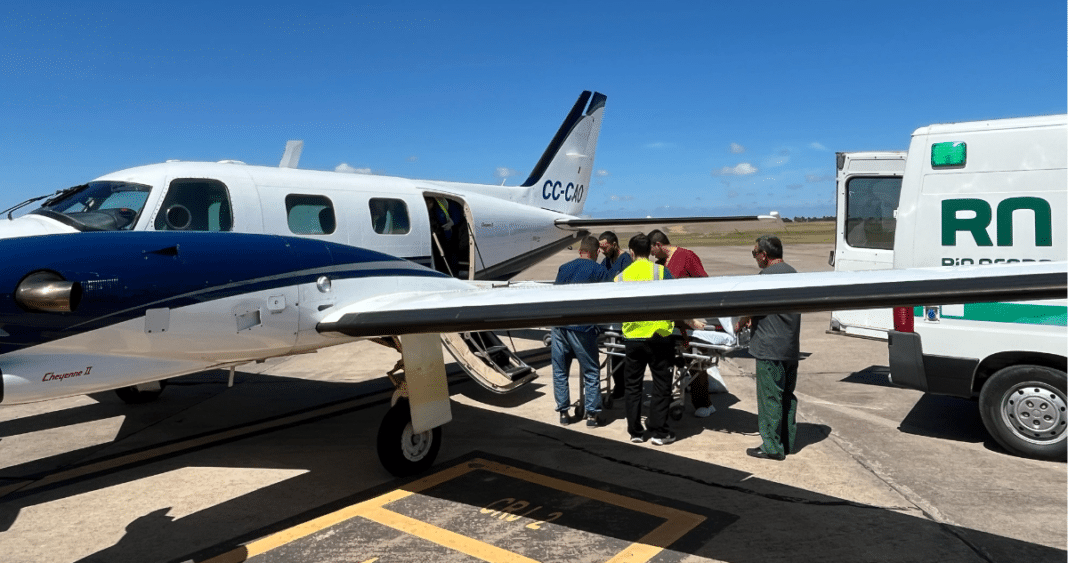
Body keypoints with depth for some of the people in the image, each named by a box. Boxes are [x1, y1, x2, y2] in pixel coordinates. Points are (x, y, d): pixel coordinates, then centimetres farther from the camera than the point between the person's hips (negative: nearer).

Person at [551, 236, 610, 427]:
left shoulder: (564, 268, 15)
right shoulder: (600, 271, 2)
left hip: (559, 324, 4)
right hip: (582, 327, -4)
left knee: (560, 370, 12)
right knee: (591, 372, 7)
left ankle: (563, 412, 14)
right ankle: (592, 414, 8)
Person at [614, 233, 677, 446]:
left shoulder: (621, 276, 4)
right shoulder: (660, 271, -4)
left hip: (632, 338, 2)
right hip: (659, 335, -2)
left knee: (632, 386, 13)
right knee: (661, 385, 8)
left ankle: (635, 432, 17)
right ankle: (659, 432, 10)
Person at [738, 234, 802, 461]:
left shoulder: (767, 276, -16)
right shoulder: (793, 273, 13)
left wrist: (740, 324, 10)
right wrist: (753, 318, 22)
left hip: (770, 349, -9)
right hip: (792, 347, 9)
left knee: (770, 397, -1)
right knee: (787, 395, 16)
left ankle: (772, 447, 6)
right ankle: (787, 442, 25)